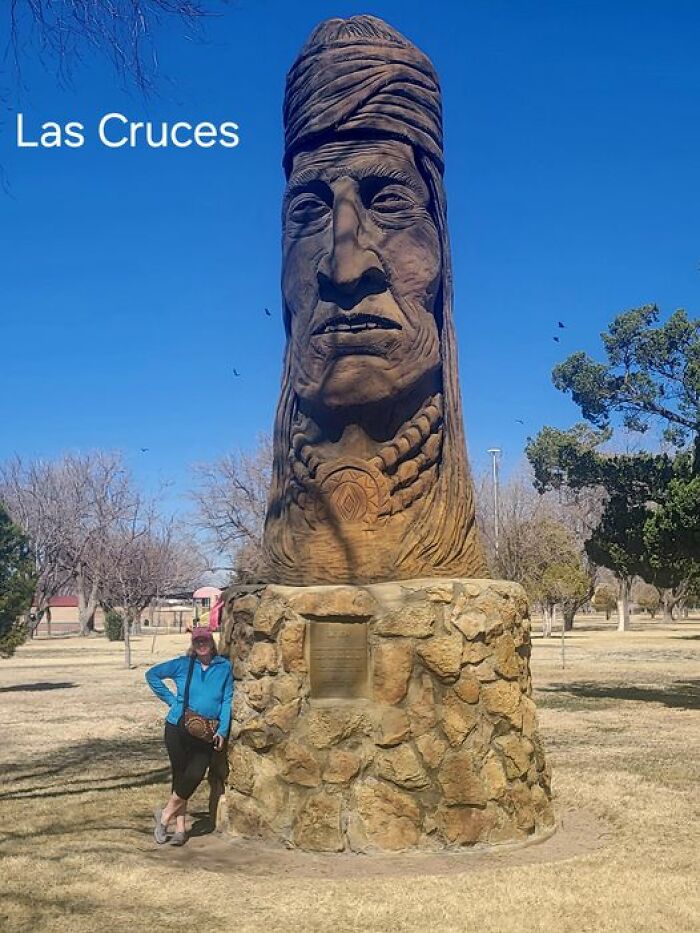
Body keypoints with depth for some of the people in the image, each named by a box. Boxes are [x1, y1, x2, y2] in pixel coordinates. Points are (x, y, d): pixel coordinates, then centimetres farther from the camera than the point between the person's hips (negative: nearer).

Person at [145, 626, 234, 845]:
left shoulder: (224, 667, 4)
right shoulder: (182, 664, 2)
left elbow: (227, 700, 4)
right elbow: (152, 674, 9)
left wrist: (222, 730, -4)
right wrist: (170, 699, 2)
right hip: (178, 729, -1)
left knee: (194, 776, -10)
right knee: (180, 776, 1)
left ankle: (166, 815, 10)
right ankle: (180, 828, 13)